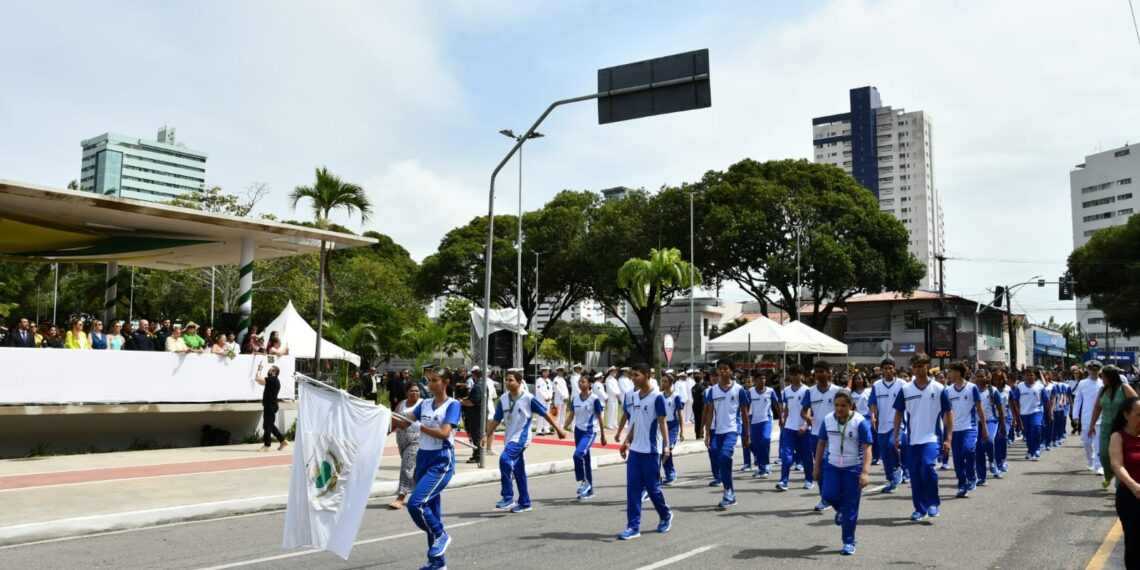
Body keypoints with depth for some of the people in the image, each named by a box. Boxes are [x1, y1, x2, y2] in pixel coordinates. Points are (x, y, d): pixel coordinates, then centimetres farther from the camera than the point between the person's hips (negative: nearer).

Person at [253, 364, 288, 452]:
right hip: (270, 406, 10)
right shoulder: (272, 380, 16)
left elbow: (257, 379, -23)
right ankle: (283, 441, 20)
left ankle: (266, 445, 0)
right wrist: (260, 370, 15)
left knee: (267, 426, -5)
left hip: (270, 406, -10)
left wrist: (259, 369, -9)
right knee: (270, 425, 16)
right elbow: (260, 381, 21)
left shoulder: (272, 380, -16)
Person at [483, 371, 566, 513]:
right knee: (518, 471, 11)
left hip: (521, 437, -6)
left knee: (504, 459, -25)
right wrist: (486, 435, 1)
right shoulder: (503, 399, 4)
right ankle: (525, 503, 22)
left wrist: (558, 429, -2)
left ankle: (508, 498, -17)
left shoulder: (529, 398, -11)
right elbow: (496, 420, 10)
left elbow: (545, 413, -3)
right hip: (509, 438, 6)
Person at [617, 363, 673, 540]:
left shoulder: (657, 397, -11)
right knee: (632, 488, 1)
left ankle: (666, 516, 29)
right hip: (634, 450, 6)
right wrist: (626, 442, 15)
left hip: (651, 450, -6)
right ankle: (633, 527, 4)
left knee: (652, 487, 3)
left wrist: (666, 445, -21)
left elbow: (662, 422, -12)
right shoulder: (633, 396, 9)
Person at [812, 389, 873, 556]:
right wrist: (817, 466, 8)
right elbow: (821, 443, 9)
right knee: (829, 495, -13)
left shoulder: (860, 422, -14)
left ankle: (849, 542, 13)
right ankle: (841, 510, 24)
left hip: (853, 467, -3)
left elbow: (867, 448, -16)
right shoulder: (828, 420, -2)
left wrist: (865, 472, -25)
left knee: (851, 506, -1)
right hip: (832, 465, 3)